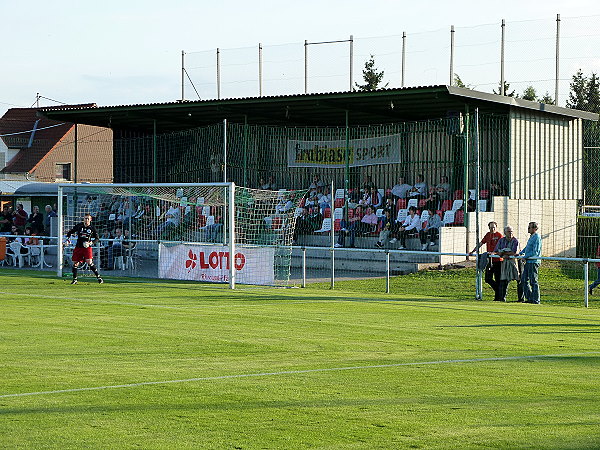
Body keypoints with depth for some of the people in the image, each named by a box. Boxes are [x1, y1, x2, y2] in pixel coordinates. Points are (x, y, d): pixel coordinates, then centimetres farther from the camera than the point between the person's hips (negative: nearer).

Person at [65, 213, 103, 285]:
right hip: (78, 247, 3)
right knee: (75, 263, 1)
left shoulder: (92, 228, -1)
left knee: (89, 262, -16)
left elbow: (97, 238, 7)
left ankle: (98, 277, -7)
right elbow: (70, 231, 15)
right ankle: (74, 279, 14)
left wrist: (91, 243, -10)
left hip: (87, 247, -3)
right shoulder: (79, 225, 2)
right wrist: (68, 238, -2)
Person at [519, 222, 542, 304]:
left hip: (533, 262, -10)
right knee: (524, 280, 12)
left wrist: (525, 256, -13)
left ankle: (536, 300, 0)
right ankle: (529, 298, 19)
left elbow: (535, 252, -19)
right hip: (528, 262, 10)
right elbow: (527, 248, 27)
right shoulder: (531, 237, 16)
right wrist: (520, 253, 14)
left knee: (533, 282, -5)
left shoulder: (537, 238, -14)